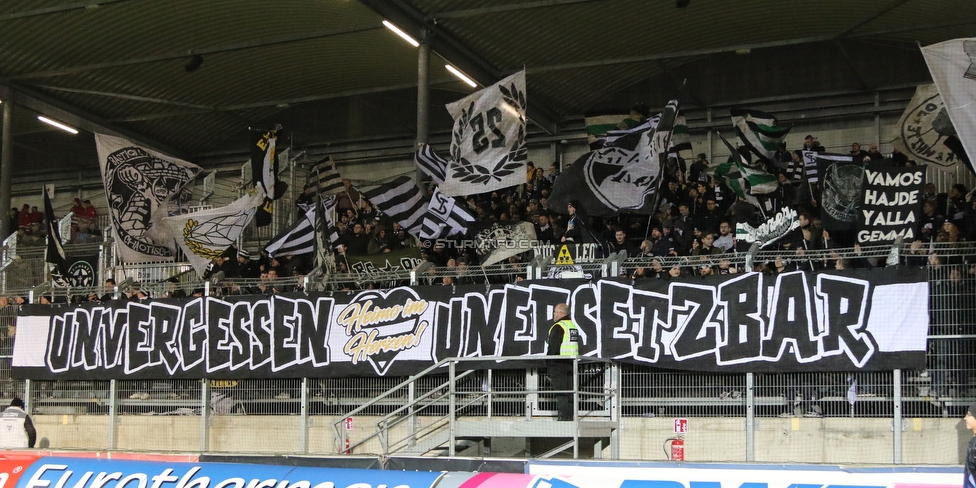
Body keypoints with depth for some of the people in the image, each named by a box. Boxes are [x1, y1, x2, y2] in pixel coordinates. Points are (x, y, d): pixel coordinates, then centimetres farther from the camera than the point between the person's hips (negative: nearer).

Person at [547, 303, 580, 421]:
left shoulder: (558, 327, -11)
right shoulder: (574, 327, 16)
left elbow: (553, 348, -15)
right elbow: (577, 347, 19)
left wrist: (548, 364, -9)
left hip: (559, 363, -8)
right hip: (571, 364, 8)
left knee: (560, 393, -8)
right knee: (570, 392, 9)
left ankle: (563, 416, -11)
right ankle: (570, 416, 9)